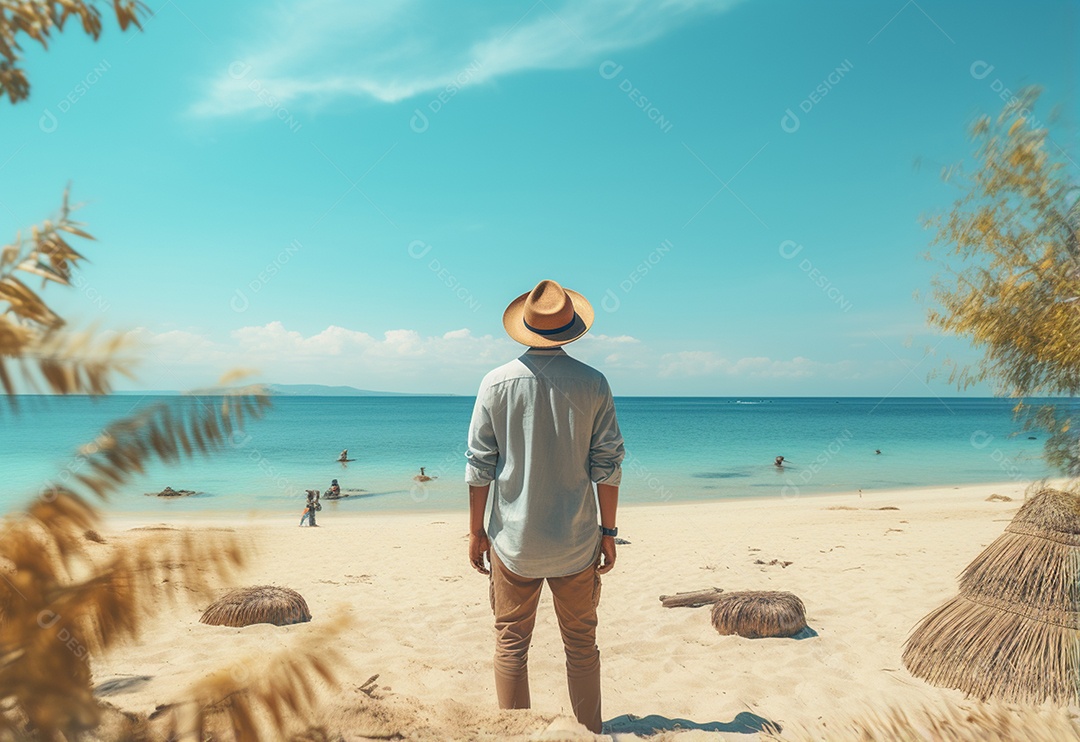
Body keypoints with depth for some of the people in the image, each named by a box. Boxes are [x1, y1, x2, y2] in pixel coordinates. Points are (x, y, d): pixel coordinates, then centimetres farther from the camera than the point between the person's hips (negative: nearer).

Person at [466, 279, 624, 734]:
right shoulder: (593, 385, -6)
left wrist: (477, 530, 5)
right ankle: (589, 733, 27)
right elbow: (607, 466, -4)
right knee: (581, 645, 15)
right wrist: (608, 531, 5)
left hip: (513, 542, 0)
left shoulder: (497, 383, -6)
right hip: (576, 543, 1)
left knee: (511, 645, 14)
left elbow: (479, 466, -5)